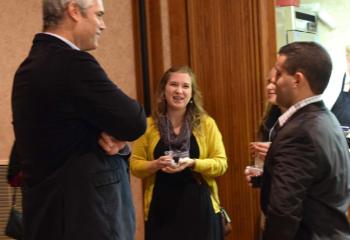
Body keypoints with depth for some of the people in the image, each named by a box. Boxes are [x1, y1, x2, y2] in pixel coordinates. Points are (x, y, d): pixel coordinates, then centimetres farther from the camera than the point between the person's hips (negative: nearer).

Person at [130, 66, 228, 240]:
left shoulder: (206, 123, 2)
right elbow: (135, 165, 4)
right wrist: (157, 164, -15)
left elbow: (221, 163, -1)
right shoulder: (148, 125, 3)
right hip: (162, 209, 0)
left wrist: (192, 163, -17)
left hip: (199, 207, 0)